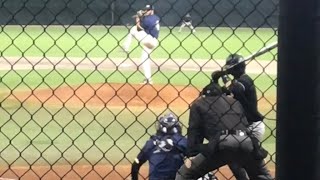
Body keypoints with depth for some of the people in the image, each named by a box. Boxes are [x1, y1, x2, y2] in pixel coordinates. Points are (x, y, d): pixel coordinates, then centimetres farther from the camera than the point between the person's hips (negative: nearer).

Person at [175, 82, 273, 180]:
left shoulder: (198, 104, 25)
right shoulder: (235, 102, 35)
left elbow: (194, 131, 14)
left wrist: (191, 155, 10)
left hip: (222, 143, -3)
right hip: (246, 141, 3)